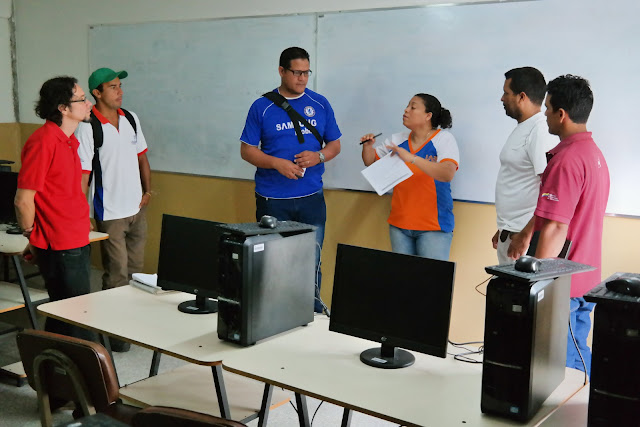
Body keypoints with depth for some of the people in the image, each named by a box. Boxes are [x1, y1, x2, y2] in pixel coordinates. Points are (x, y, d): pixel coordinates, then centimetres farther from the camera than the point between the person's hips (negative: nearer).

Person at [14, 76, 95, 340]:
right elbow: (23, 200, -17)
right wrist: (34, 239, -3)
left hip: (77, 242, 9)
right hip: (59, 248, -9)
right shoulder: (43, 142, -18)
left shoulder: (69, 139, 12)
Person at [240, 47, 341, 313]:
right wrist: (277, 163, -16)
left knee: (311, 261, 5)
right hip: (272, 199, -1)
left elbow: (334, 144, 11)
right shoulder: (262, 107, 0)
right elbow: (247, 150, 0)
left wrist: (318, 156, -11)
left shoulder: (320, 104, 6)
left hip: (311, 197, 2)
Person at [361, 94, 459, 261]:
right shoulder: (398, 140, 10)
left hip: (434, 227, -5)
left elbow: (447, 174, -22)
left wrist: (412, 158, -31)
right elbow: (371, 162, 19)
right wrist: (367, 146, -4)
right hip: (399, 224, 5)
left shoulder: (444, 138, -5)